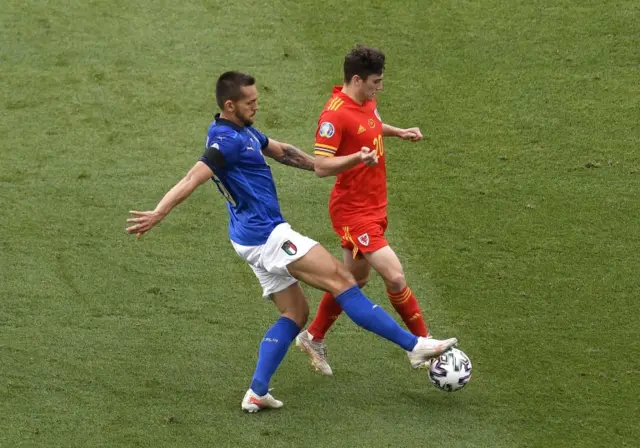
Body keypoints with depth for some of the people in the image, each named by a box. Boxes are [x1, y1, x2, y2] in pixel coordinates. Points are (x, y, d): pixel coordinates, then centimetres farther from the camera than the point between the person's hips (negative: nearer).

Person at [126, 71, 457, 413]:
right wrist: (158, 214, -39)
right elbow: (193, 179, -29)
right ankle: (414, 345, -9)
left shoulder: (244, 131, 13)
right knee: (340, 278, -9)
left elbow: (281, 151, 24)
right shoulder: (226, 140, -18)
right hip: (266, 235, -11)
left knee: (294, 314, 13)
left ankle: (257, 393, 6)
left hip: (256, 240, 11)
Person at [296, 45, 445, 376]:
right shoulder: (335, 114, -23)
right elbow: (321, 166, -25)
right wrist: (357, 158, -41)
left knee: (355, 279, 19)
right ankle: (421, 343, 0)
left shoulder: (366, 102, 5)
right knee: (394, 275, -13)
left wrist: (397, 132, 13)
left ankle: (313, 338, 34)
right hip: (353, 211, -10)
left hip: (374, 207, 10)